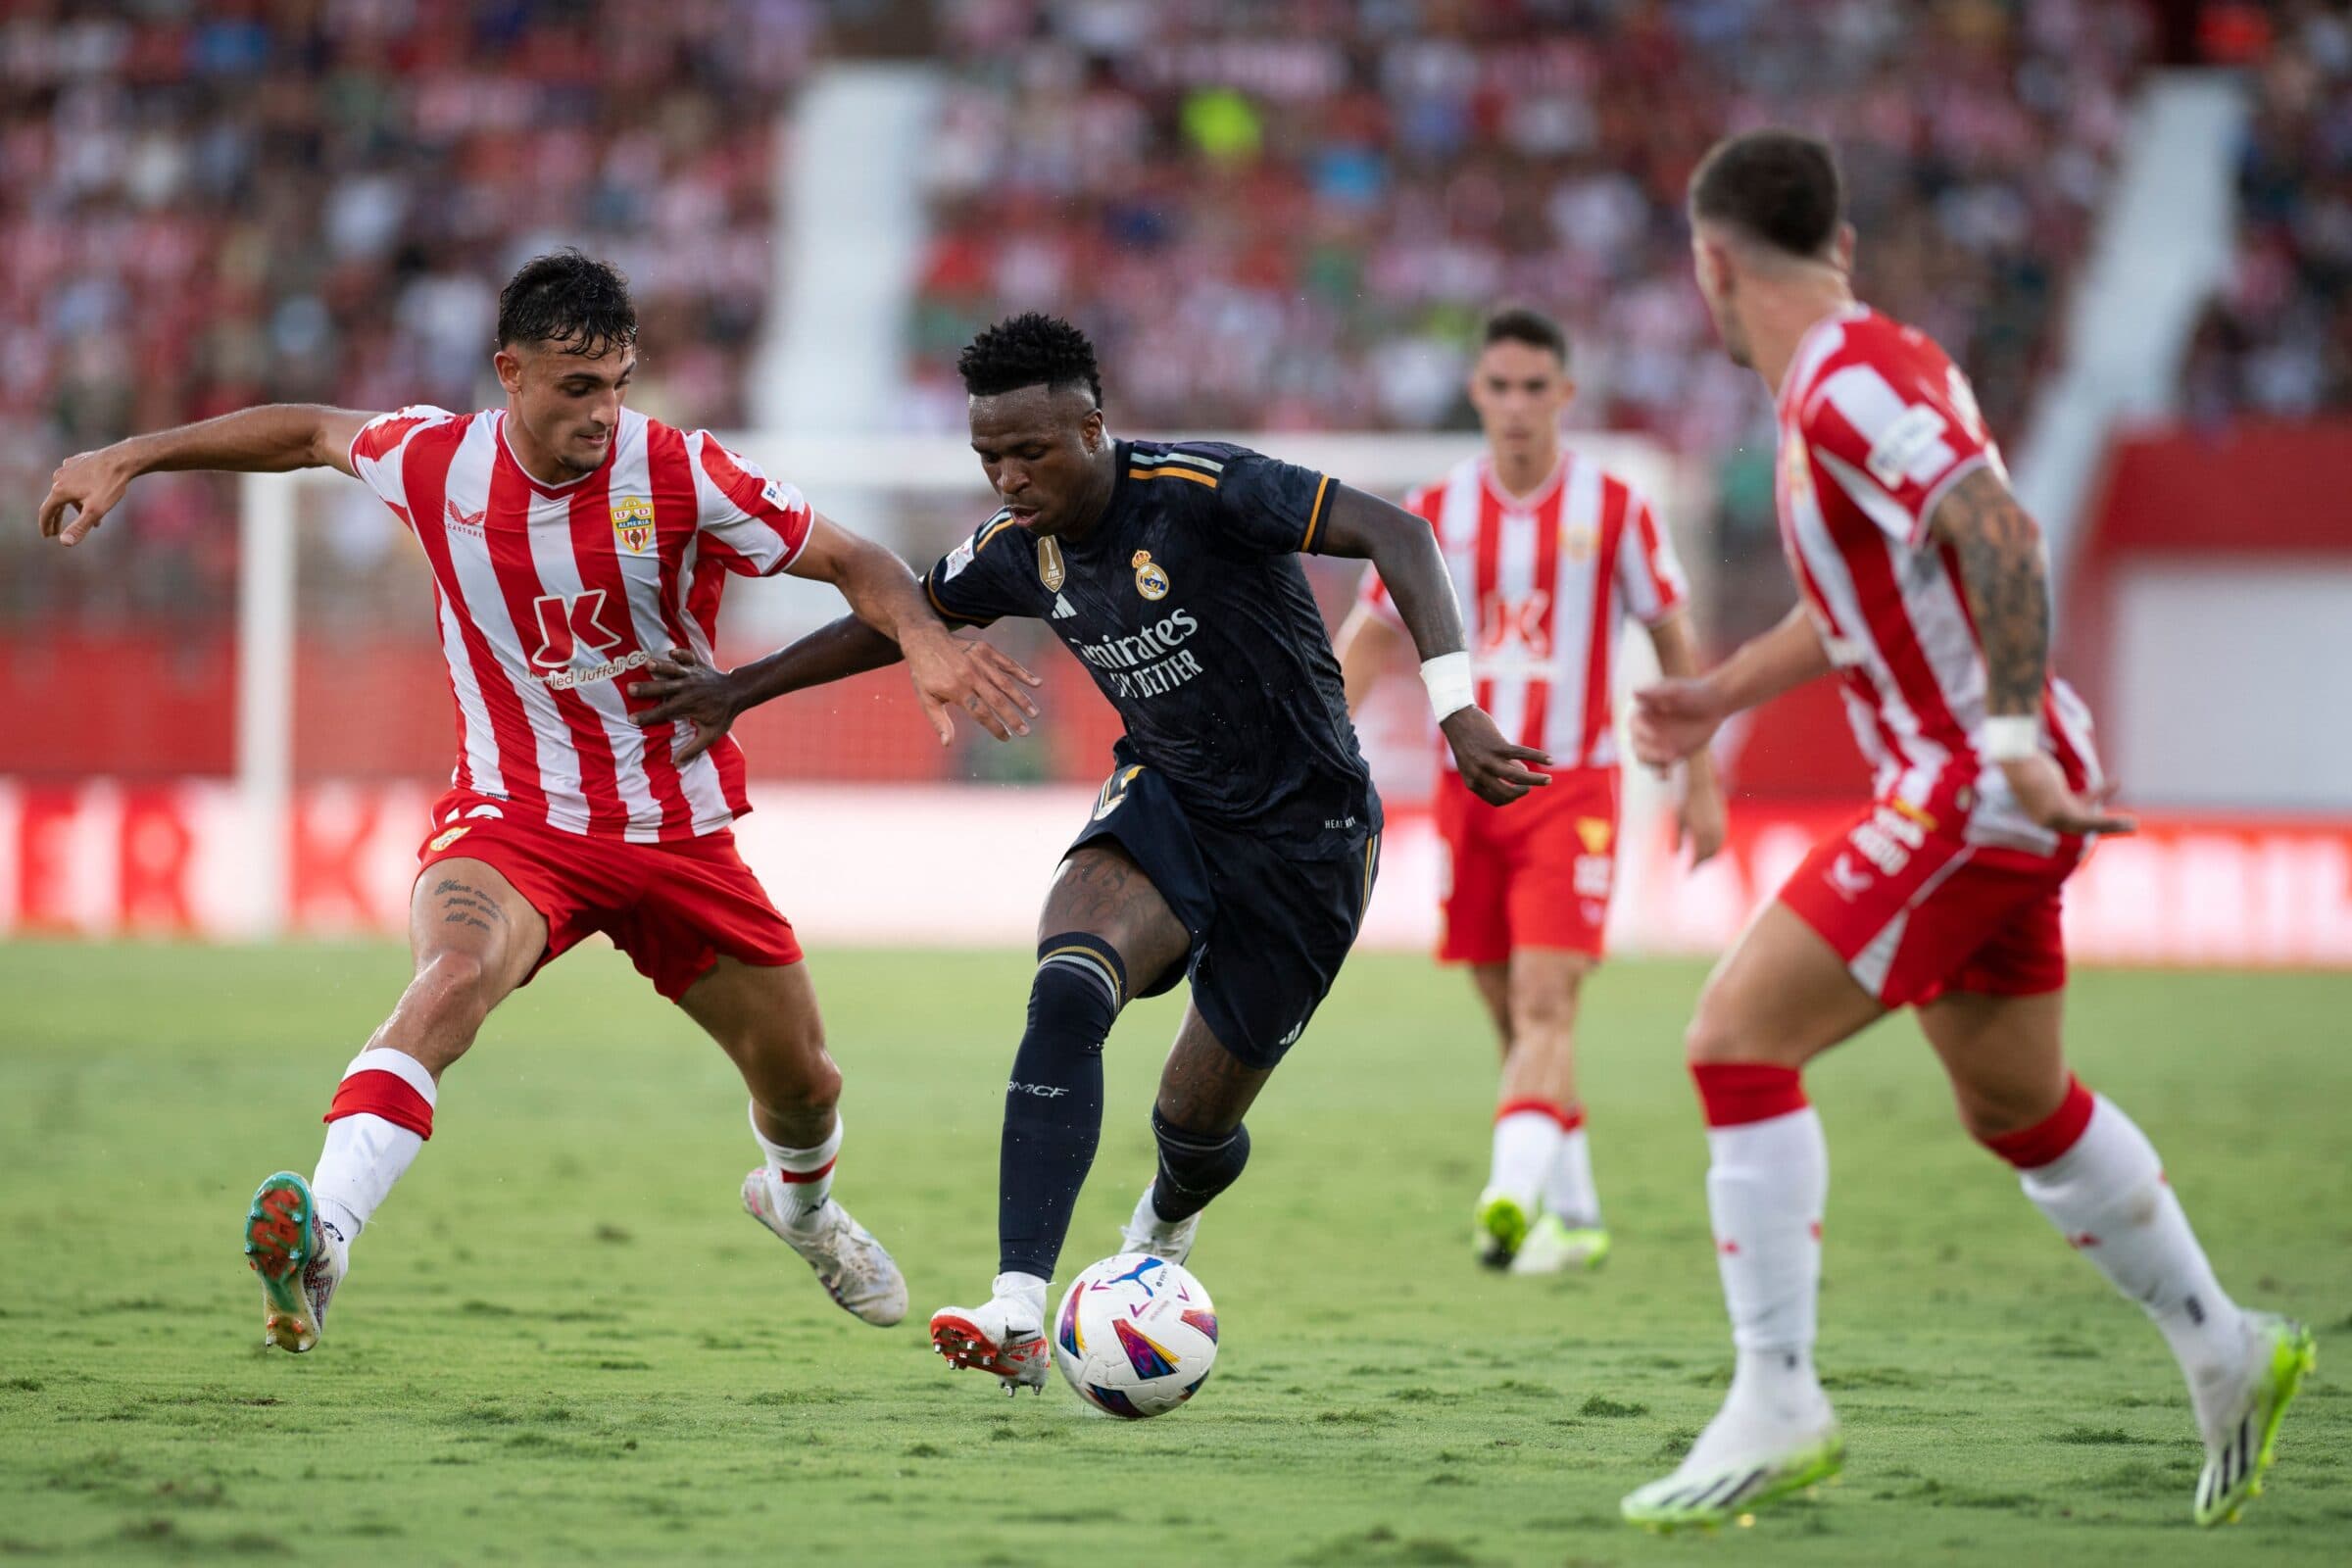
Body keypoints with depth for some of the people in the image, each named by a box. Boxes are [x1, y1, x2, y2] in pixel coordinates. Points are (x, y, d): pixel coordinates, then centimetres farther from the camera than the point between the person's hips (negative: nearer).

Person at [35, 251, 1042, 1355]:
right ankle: (321, 1237, -51)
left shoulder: (679, 475, -15)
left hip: (678, 829, 1)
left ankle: (800, 1202, 51)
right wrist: (132, 458, 14)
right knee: (458, 971, -35)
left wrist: (925, 641, -31)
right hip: (512, 817, -1)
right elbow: (310, 434, 13)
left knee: (801, 1082, 13)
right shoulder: (433, 459, -9)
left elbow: (853, 563, -10)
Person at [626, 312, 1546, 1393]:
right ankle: (1018, 1315, -36)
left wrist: (1453, 706, -41)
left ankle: (1162, 1227, 48)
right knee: (1067, 995, -28)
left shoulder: (1202, 492, -23)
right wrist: (741, 690, 16)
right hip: (1163, 804, 4)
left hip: (1303, 835, -4)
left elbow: (1394, 535, -30)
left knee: (1197, 1124, 6)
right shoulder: (1019, 549, -3)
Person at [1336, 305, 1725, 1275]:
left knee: (1545, 1006, -17)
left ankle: (1513, 1197, -31)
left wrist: (1701, 783, 3)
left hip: (1572, 790, -3)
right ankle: (1574, 1216, 20)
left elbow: (1674, 642, 5)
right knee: (1514, 1020, 7)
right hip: (1468, 788, 3)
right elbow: (1368, 639, 9)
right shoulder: (1435, 513, 4)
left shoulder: (1615, 509, -2)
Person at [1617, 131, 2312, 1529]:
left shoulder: (1850, 386, -17)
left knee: (1739, 1039, -13)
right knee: (2017, 1105, 22)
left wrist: (2014, 741, -34)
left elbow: (2001, 539, -30)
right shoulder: (1846, 376, 14)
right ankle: (2224, 1351, 34)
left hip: (1975, 789, -10)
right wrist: (1723, 695, 24)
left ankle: (1777, 1405, -13)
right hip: (1988, 787, 10)